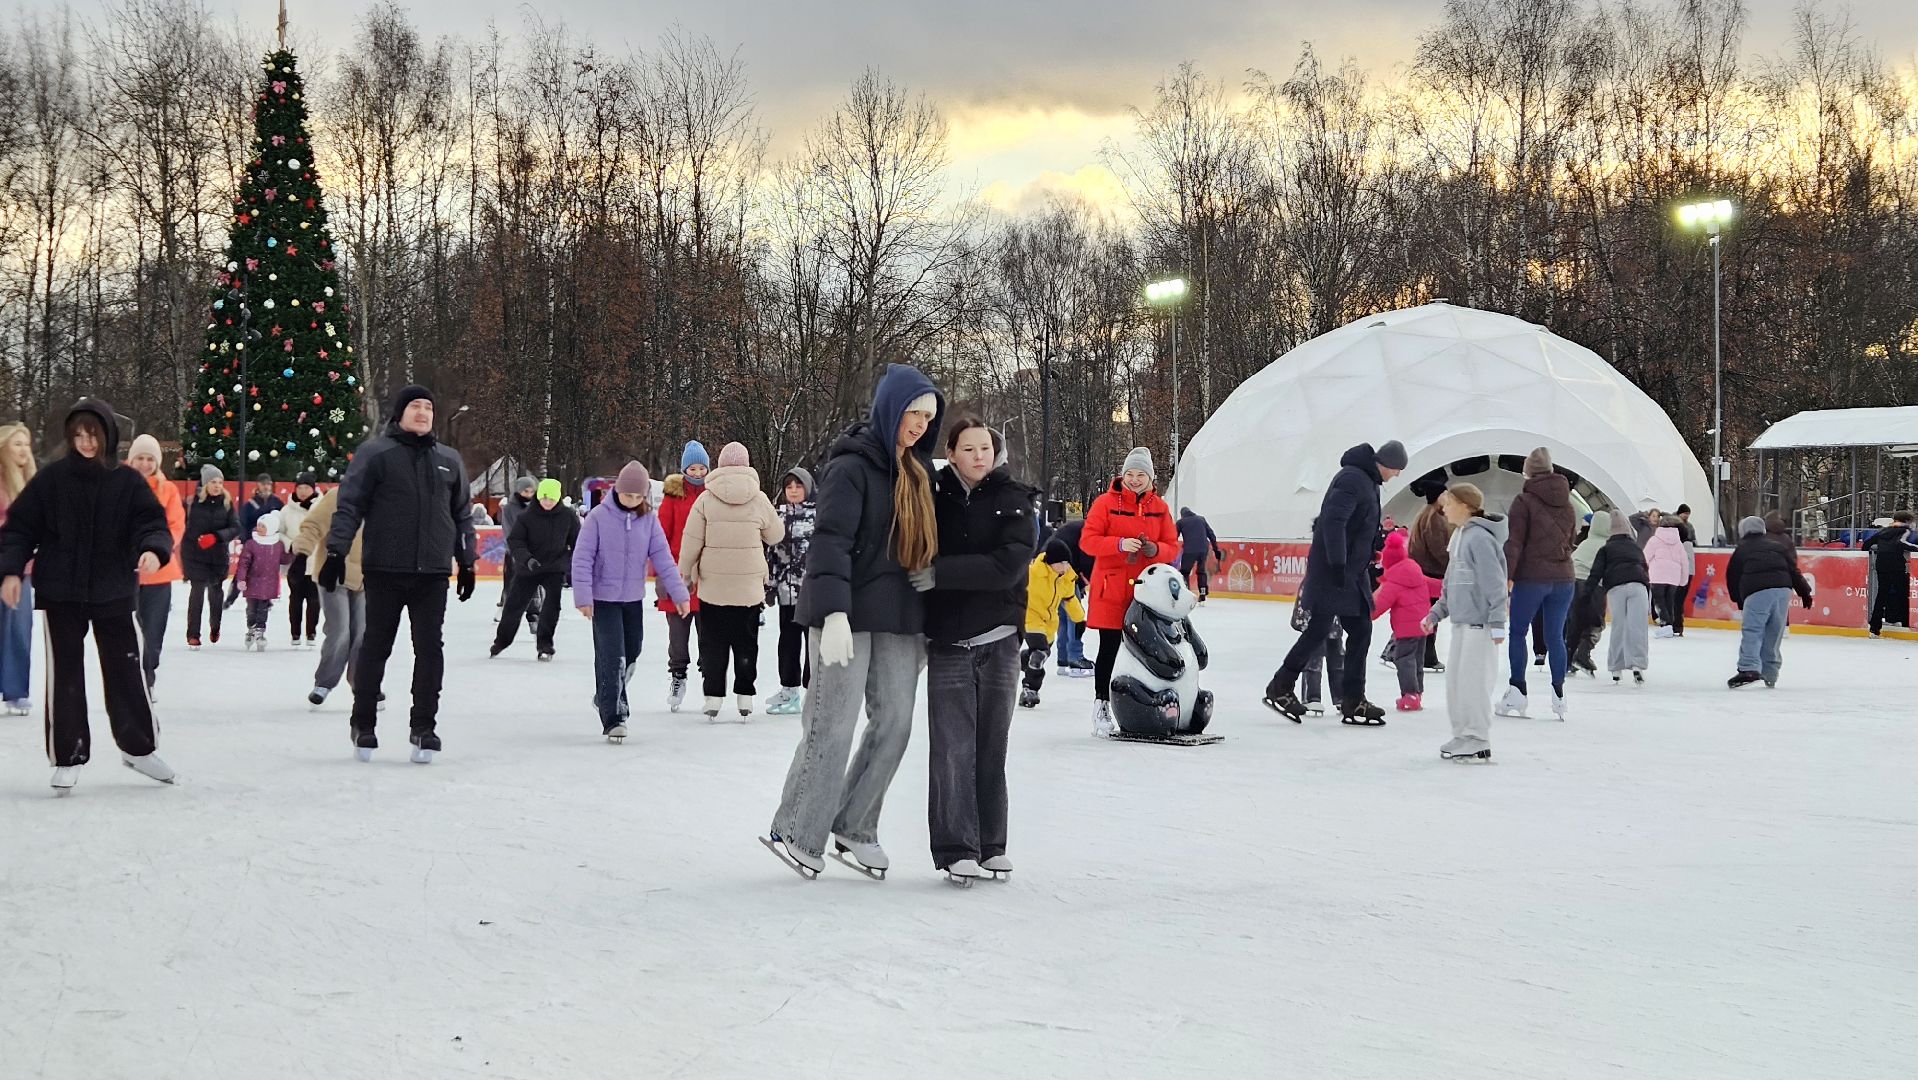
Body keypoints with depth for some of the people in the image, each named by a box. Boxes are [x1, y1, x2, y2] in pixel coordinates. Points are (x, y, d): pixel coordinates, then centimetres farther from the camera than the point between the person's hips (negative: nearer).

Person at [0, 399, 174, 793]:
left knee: (125, 669, 9)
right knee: (64, 675, 2)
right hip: (60, 593, -1)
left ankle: (138, 746, 25)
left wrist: (153, 549, -27)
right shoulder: (51, 479, -2)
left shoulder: (127, 483, -1)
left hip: (114, 593, 1)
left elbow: (151, 522, -6)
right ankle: (68, 757, 11)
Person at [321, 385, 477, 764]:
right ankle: (363, 725, 18)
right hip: (384, 572, -3)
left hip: (432, 575, 3)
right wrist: (336, 552, -10)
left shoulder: (449, 459, 14)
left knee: (430, 649, 0)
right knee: (375, 647, 5)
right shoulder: (375, 453, 0)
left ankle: (424, 728, 7)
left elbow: (462, 515, 20)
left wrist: (467, 562, 17)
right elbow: (349, 505, -3)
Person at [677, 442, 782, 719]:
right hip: (750, 586, 1)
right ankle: (744, 697, 11)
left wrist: (686, 574, 6)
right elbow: (776, 535, 8)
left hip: (712, 585, -1)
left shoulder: (706, 499, -7)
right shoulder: (759, 499, -4)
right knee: (746, 642, 11)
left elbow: (691, 541, -5)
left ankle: (713, 697, 5)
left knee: (713, 643, 7)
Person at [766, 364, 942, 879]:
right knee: (834, 725, -6)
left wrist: (924, 622, 20)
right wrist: (834, 613, -27)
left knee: (895, 722, 4)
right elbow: (830, 541, -18)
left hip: (899, 618, 7)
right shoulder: (851, 465, -9)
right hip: (848, 616, -7)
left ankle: (854, 827, 16)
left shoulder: (915, 470, 15)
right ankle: (798, 834, 4)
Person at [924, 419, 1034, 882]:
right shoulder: (935, 498, 4)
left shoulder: (1014, 501, 0)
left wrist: (941, 571, -19)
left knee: (992, 747, 6)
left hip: (999, 640, 0)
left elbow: (1006, 566, -14)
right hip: (947, 642, 0)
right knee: (953, 749, -5)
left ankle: (990, 845, 15)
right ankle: (956, 849, 0)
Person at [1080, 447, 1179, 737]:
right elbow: (1087, 541, -9)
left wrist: (1155, 549, -15)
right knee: (1109, 647, 0)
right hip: (1111, 587, -3)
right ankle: (1101, 706, 8)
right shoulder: (1106, 503, -3)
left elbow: (1172, 548, 7)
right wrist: (1120, 544, -22)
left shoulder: (1160, 507, 7)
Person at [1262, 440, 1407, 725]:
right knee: (1318, 630, -5)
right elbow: (1333, 520, -26)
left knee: (1361, 631, 7)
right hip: (1332, 573, -10)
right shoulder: (1352, 478, -17)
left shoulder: (1368, 482, 15)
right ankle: (1280, 689, 7)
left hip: (1353, 573, 10)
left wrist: (1367, 567, 19)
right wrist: (1337, 564, -28)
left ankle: (1353, 701, 11)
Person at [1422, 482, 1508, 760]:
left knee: (1472, 680, -7)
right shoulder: (1459, 537, 15)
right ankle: (1462, 736, 22)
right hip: (1461, 622, 10)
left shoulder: (1479, 538, -15)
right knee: (1454, 678, 13)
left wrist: (1497, 622, -20)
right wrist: (1435, 614, 23)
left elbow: (1494, 583, -18)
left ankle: (1478, 742, -1)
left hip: (1479, 623, -10)